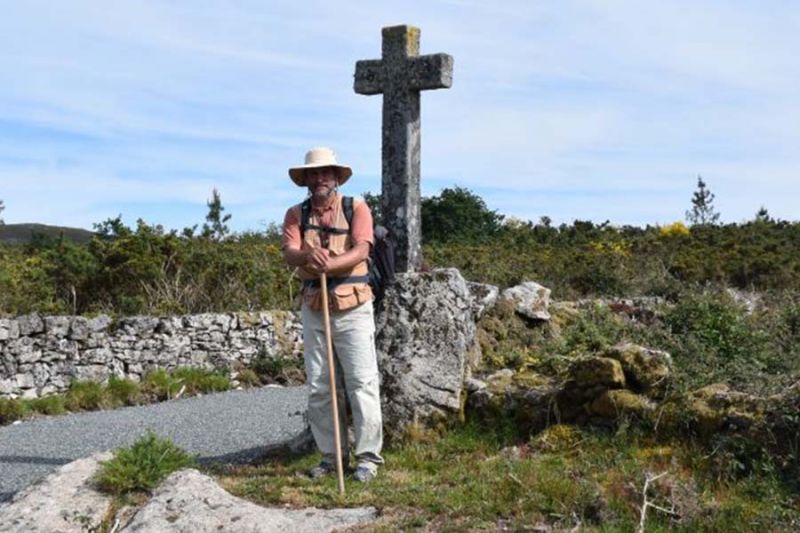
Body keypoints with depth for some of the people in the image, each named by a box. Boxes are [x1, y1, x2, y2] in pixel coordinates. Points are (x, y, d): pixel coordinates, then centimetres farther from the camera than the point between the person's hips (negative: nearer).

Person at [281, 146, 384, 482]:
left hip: (353, 307, -4)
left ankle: (369, 457, 2)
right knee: (318, 387, 7)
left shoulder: (356, 208, 0)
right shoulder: (296, 214, 8)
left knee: (362, 382, -5)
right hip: (313, 307, 4)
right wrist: (308, 255, -31)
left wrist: (330, 263, -32)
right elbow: (288, 254, -7)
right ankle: (331, 455, 17)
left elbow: (361, 250, -14)